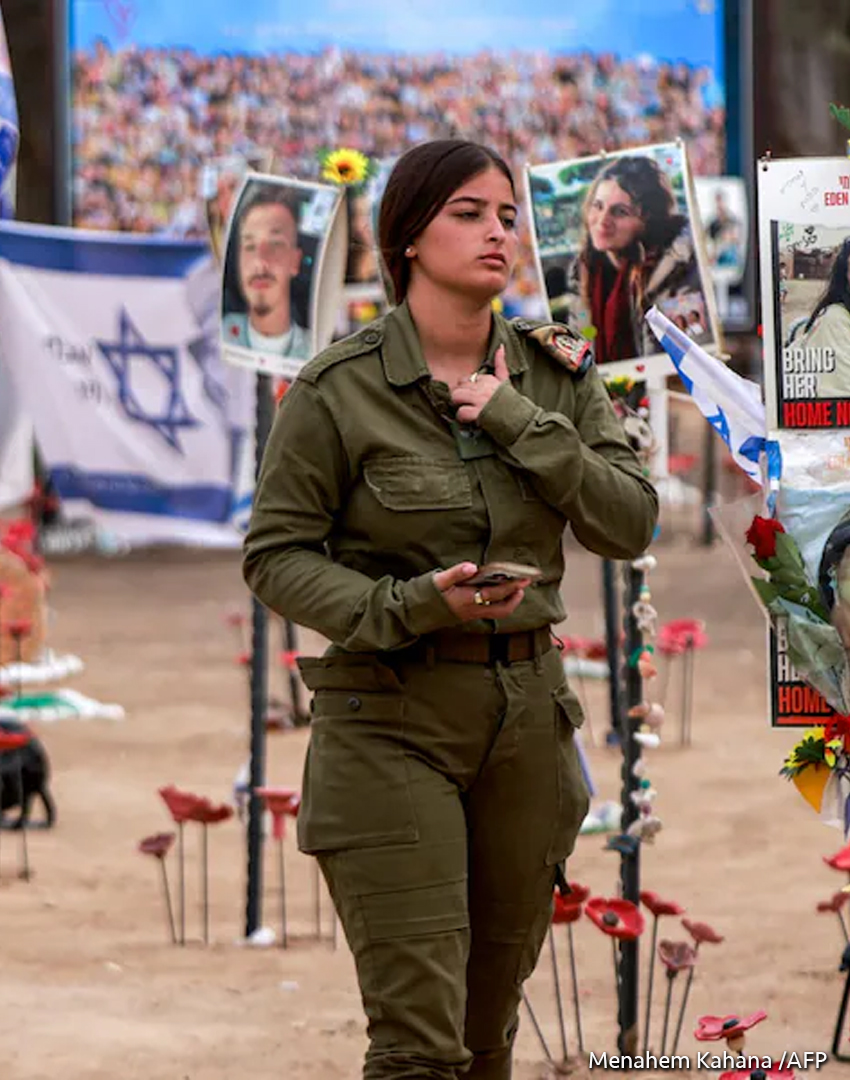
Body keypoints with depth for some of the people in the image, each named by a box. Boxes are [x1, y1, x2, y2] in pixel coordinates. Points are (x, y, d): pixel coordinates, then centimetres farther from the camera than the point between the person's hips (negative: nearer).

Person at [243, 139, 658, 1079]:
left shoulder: (555, 374, 5)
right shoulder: (339, 387, -8)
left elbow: (628, 527, -2)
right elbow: (275, 555, -6)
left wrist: (522, 425, -14)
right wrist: (410, 608, -20)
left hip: (526, 710, 5)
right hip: (391, 718, -5)